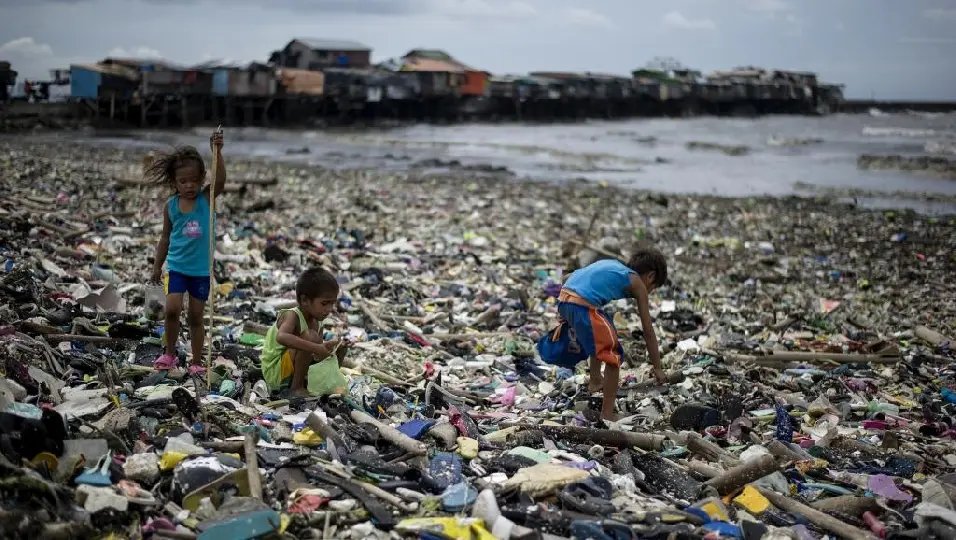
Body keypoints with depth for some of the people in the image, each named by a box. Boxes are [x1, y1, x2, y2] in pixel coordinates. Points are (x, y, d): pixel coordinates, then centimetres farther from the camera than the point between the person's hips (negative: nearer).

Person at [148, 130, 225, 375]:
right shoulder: (170, 205, -3)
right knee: (172, 309, -12)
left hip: (202, 269, -1)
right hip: (177, 267, 1)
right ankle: (170, 354, 8)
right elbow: (166, 238, 8)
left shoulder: (206, 198, -7)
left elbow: (221, 180, -27)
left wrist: (217, 152, -39)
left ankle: (196, 361, 19)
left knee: (196, 316, 7)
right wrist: (157, 266, 12)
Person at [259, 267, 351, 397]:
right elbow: (281, 337, -43)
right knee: (311, 337, -28)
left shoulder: (317, 323, 4)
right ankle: (297, 387, -17)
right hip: (274, 370, -9)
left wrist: (339, 351, -15)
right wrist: (316, 347, -49)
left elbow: (318, 356, 5)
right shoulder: (292, 316, -21)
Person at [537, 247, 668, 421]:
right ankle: (607, 414, 2)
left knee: (600, 336, 35)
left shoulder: (612, 264, 28)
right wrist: (657, 368, 18)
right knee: (614, 357, 3)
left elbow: (567, 277, 25)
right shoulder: (637, 283, 10)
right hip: (582, 306, -8)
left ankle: (595, 381, 50)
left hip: (563, 298, 8)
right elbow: (648, 331, 11)